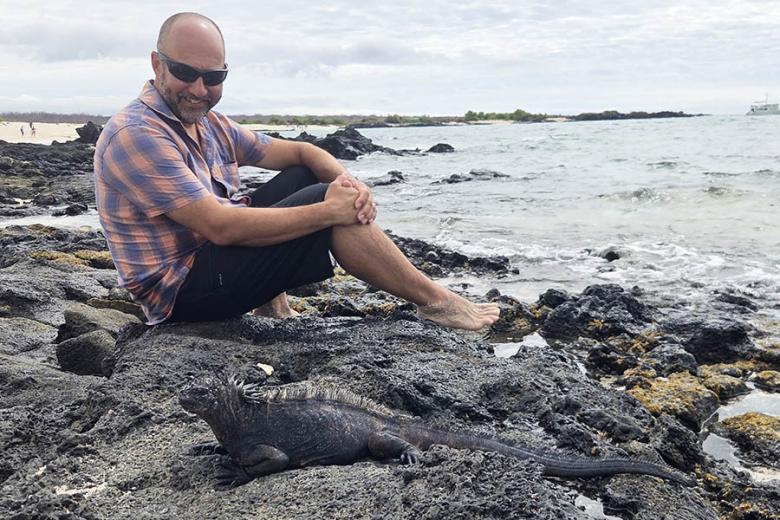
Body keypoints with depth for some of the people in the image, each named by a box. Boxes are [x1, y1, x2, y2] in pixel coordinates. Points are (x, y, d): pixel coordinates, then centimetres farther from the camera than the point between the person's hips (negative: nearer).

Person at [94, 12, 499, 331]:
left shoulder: (206, 123, 7)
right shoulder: (136, 135, -20)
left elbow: (299, 152, 8)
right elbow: (221, 227, -28)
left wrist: (347, 180, -15)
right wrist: (329, 210, -26)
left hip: (208, 253, 10)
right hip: (181, 291, -9)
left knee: (305, 176, 8)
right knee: (321, 202, -20)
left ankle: (271, 297, 3)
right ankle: (435, 301, -6)